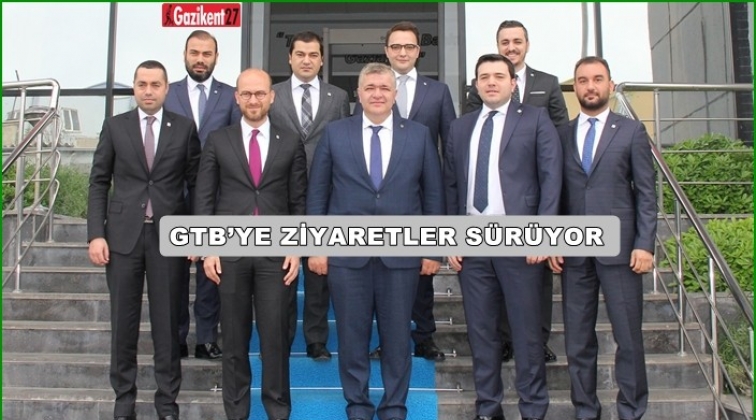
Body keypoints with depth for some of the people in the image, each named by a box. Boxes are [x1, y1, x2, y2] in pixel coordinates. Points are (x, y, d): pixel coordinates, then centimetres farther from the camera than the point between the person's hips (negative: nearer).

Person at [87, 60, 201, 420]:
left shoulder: (184, 128, 4)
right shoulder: (115, 126, 6)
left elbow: (196, 183, 5)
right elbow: (99, 183, 5)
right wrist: (95, 234, -4)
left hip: (169, 235, -1)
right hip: (123, 234, 1)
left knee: (166, 321, 6)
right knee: (123, 321, 8)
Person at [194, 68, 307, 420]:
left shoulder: (290, 144, 6)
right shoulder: (218, 141, 7)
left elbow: (299, 202, 6)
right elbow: (204, 199, 5)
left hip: (276, 253, 0)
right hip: (230, 251, 1)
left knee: (276, 335, 4)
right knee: (234, 336, 9)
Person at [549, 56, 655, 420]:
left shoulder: (632, 131, 5)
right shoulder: (561, 135, 10)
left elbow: (646, 193, 1)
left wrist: (645, 244, -7)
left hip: (619, 248, -2)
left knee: (628, 337, 3)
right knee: (578, 339, 7)